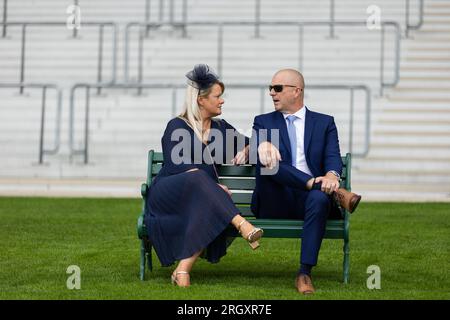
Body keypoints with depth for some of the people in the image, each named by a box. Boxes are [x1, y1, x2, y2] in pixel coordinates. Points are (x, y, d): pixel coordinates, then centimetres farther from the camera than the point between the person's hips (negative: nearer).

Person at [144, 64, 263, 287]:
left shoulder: (220, 128, 20)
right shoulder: (177, 127, 1)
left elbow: (249, 145, 31)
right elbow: (176, 166, -14)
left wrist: (246, 151, 4)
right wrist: (214, 186, -25)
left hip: (200, 198, 4)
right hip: (167, 194, -4)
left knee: (208, 210, -34)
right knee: (197, 179, -39)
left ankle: (183, 269, -41)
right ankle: (242, 225, -50)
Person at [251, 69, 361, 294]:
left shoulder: (324, 123, 16)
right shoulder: (263, 122, 17)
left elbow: (333, 157, -1)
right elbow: (258, 150, -4)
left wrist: (332, 175, -26)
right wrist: (263, 145, -31)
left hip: (309, 197, 0)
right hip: (275, 202, 0)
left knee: (319, 198, -37)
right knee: (269, 162, -30)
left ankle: (304, 273, -36)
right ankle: (335, 192, -31)